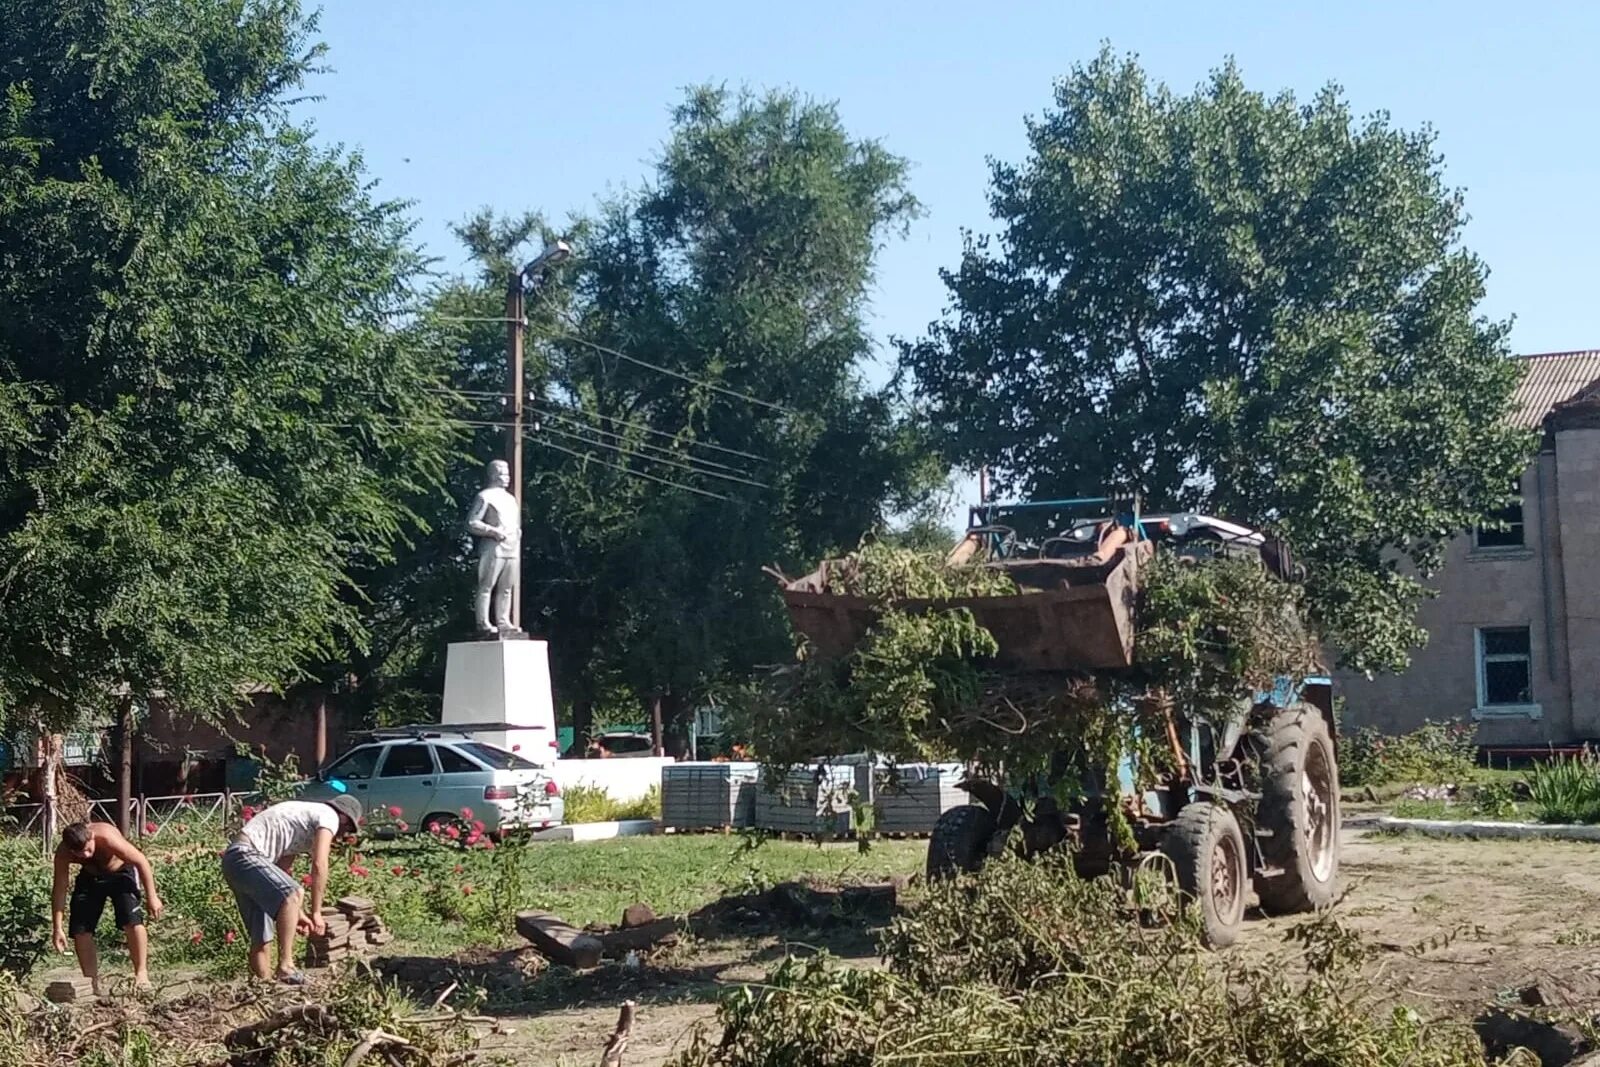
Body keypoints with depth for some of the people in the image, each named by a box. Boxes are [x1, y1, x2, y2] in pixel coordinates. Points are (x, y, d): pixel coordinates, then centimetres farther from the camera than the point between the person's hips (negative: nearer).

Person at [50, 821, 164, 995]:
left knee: (131, 919, -25)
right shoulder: (62, 853, -27)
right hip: (90, 877, 4)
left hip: (121, 872, -4)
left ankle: (141, 973, -17)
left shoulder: (108, 838, -37)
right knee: (80, 930, -6)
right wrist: (57, 929, -18)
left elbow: (141, 861, -26)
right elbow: (59, 889, -17)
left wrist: (152, 896, -21)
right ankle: (92, 984, 4)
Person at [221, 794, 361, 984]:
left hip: (233, 861, 10)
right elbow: (319, 865, -12)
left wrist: (294, 912, 21)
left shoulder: (306, 816, 27)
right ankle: (285, 966, -29)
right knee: (292, 895, -27)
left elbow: (283, 870, 25)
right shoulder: (329, 815, -1)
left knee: (261, 939, 8)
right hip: (245, 855, -10)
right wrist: (316, 913, -8)